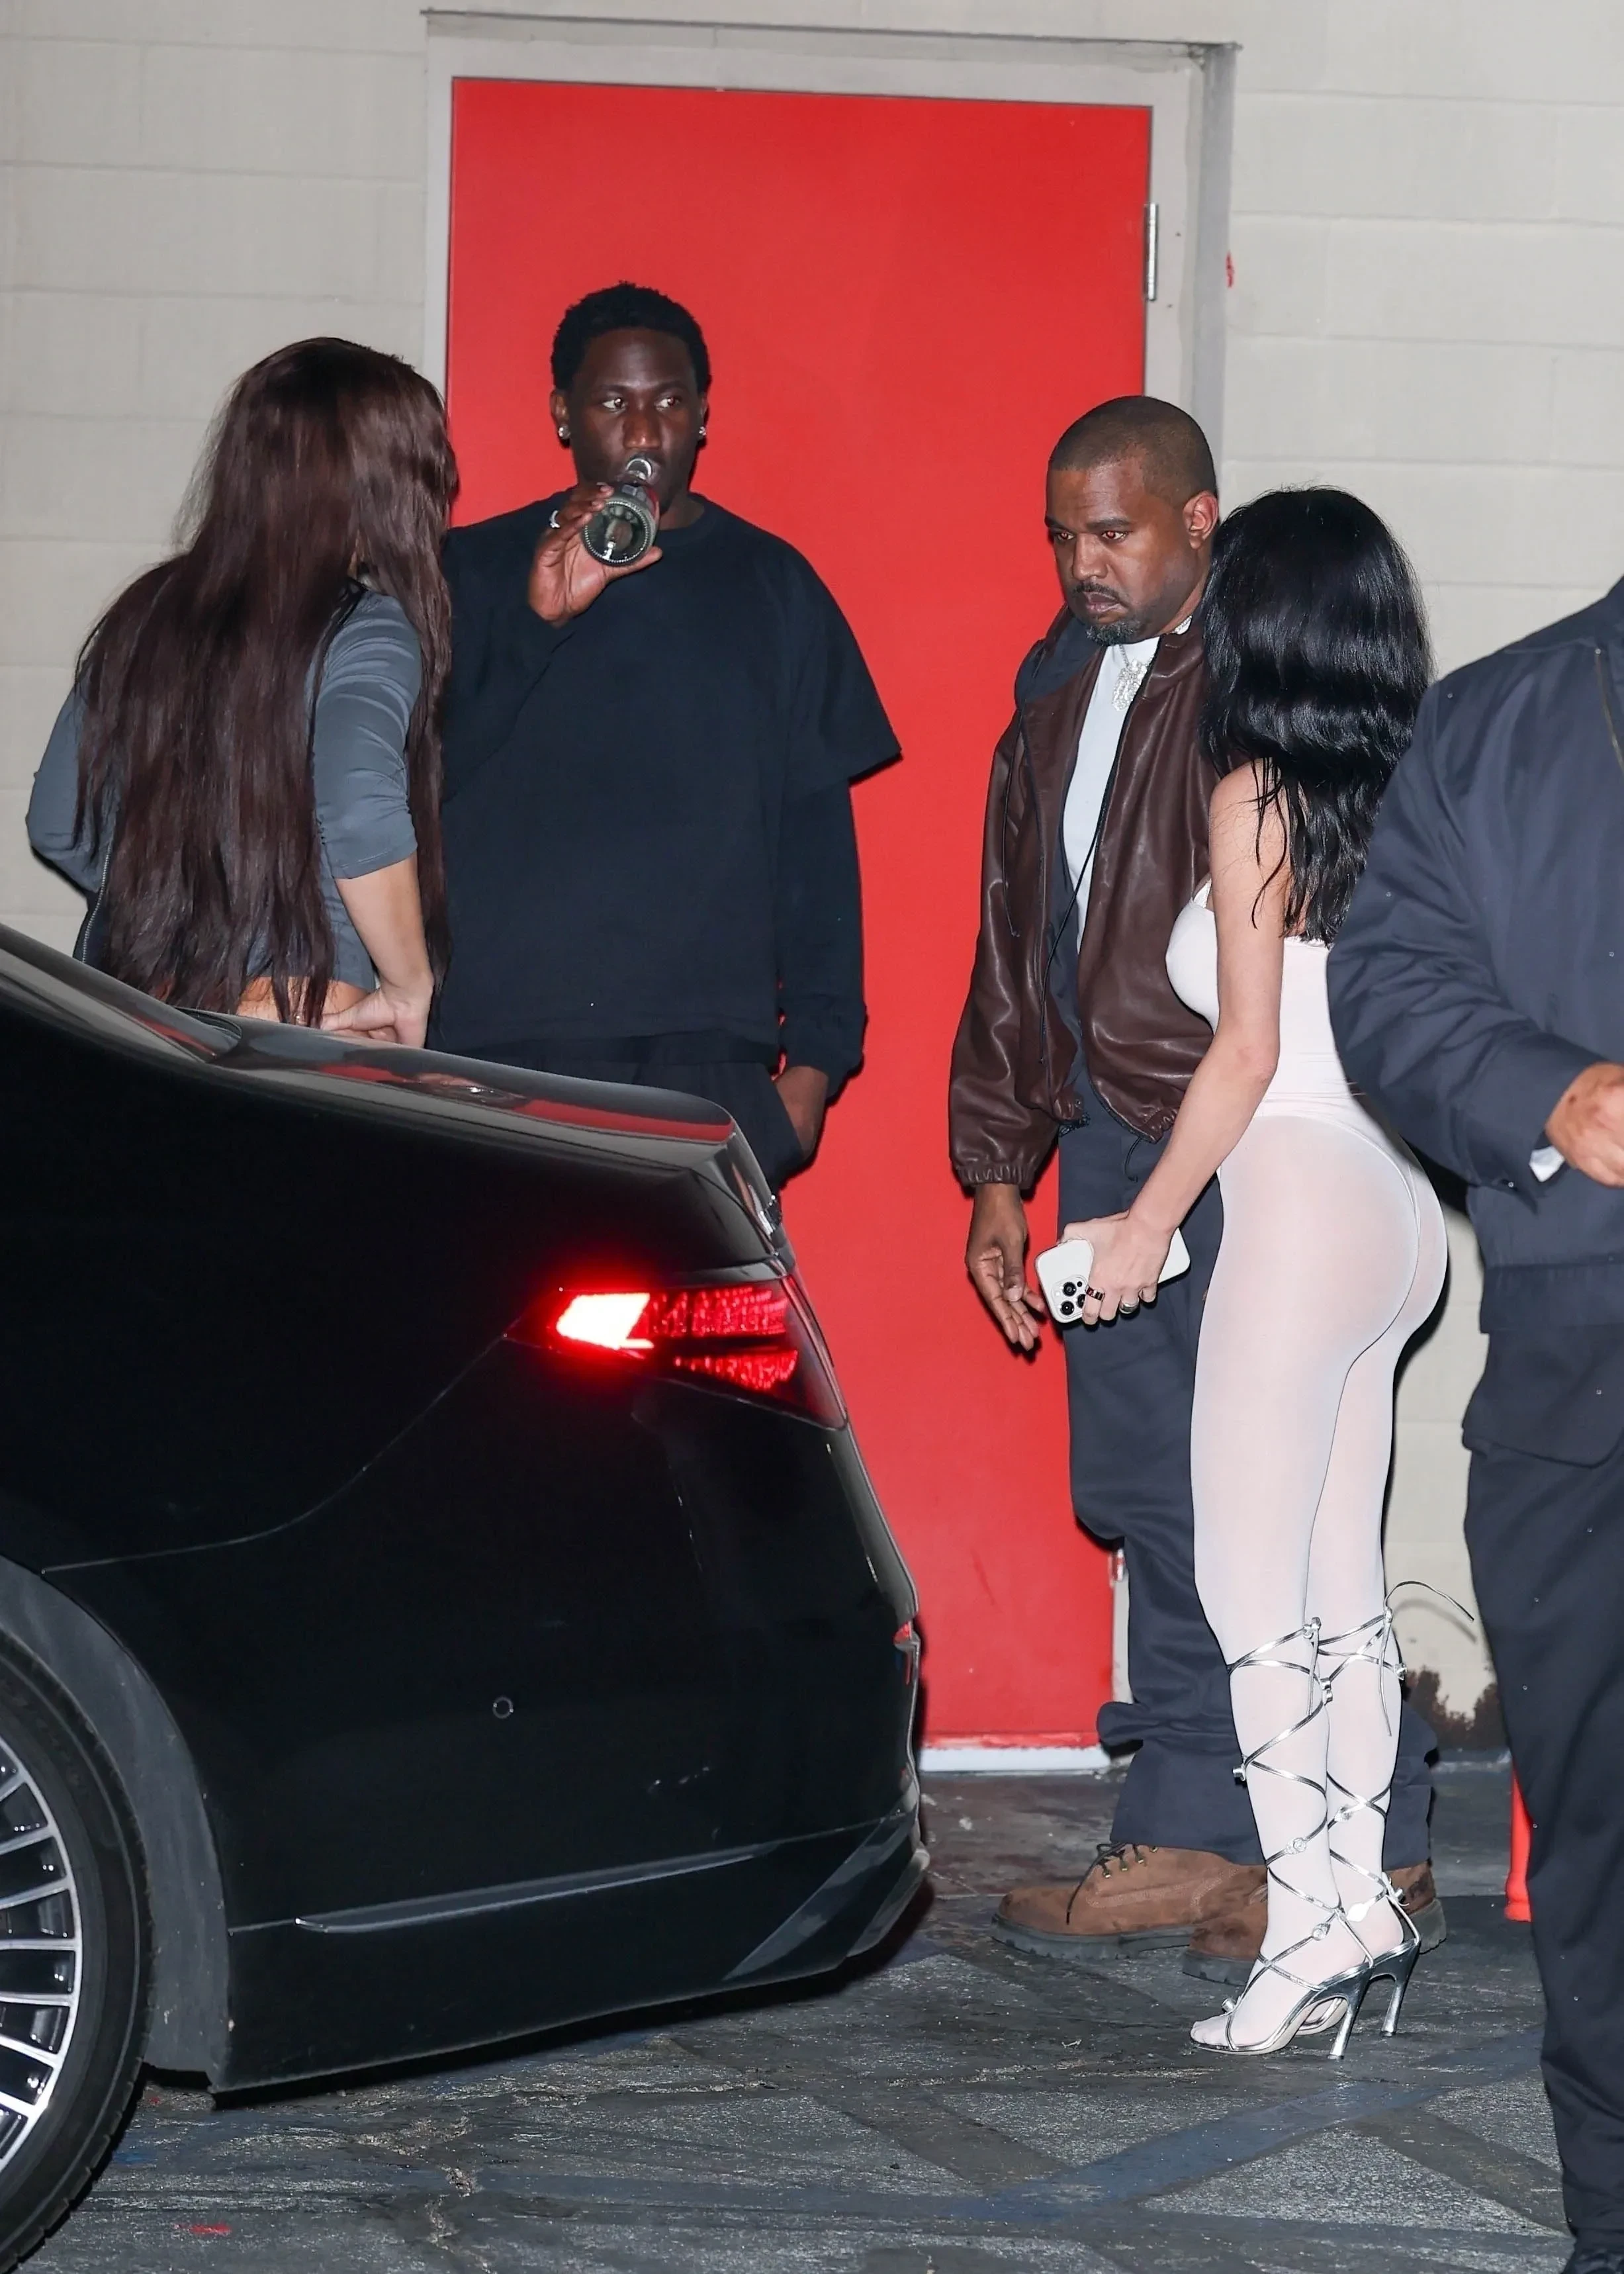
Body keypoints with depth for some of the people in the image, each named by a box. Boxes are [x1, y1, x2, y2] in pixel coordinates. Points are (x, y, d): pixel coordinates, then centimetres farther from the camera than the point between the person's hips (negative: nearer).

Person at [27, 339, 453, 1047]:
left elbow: (59, 826, 13)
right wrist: (411, 989, -12)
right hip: (304, 1022, -6)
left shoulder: (146, 614, 9)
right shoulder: (364, 631, -8)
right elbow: (360, 815, -24)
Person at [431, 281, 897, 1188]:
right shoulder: (478, 573, 10)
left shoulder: (772, 587, 12)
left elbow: (819, 837, 10)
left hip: (708, 1065, 1)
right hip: (500, 1053, 0)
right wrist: (539, 619, -10)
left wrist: (816, 1058, 2)